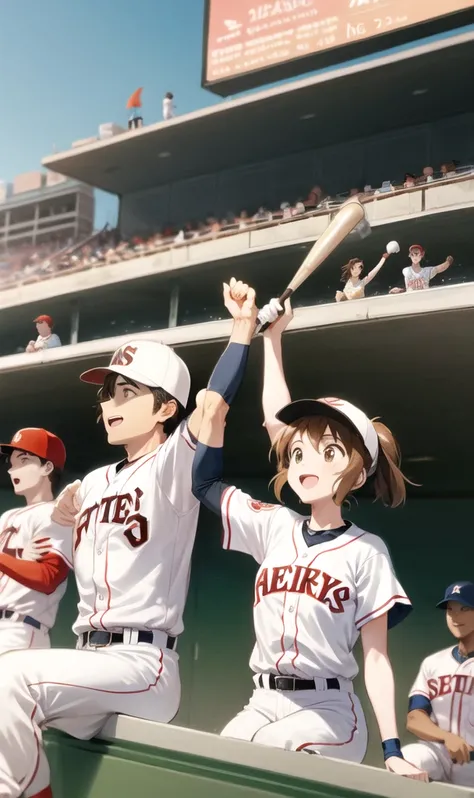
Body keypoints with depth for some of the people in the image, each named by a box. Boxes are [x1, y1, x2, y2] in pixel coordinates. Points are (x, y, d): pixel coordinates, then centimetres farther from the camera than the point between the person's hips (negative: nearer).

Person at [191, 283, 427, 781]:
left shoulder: (366, 552, -3)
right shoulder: (275, 527, 7)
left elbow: (376, 657, -2)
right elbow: (204, 480, 1)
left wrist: (393, 751, -10)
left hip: (325, 712, -4)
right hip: (262, 704, 4)